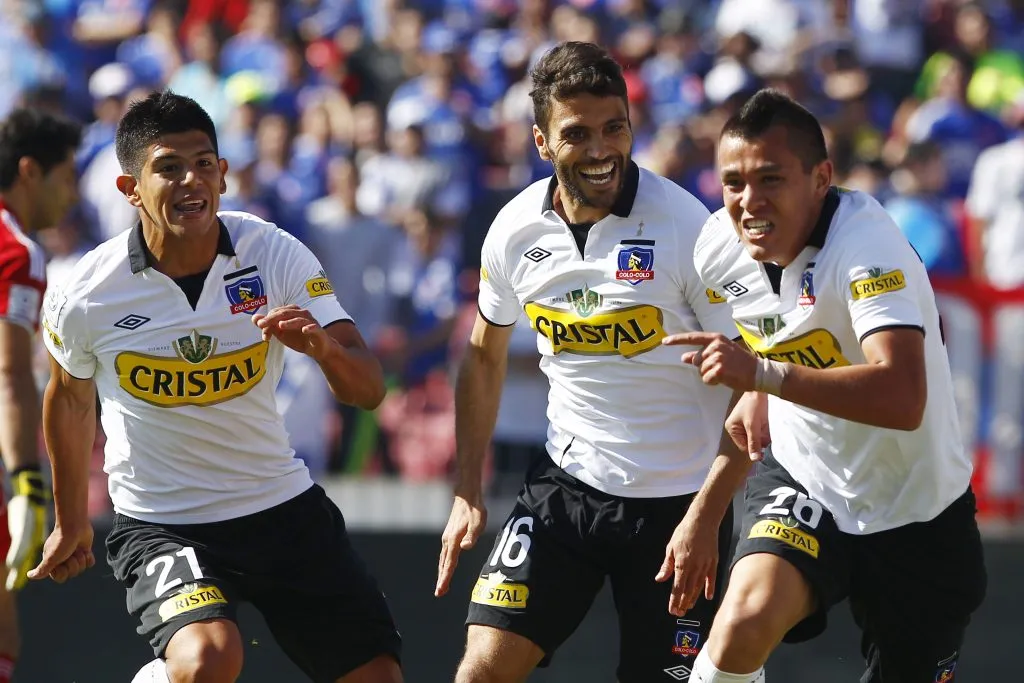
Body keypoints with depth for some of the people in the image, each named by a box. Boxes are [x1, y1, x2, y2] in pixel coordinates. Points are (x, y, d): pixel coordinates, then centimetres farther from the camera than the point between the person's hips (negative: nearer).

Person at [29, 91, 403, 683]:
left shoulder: (276, 254, -10)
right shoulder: (85, 297, -13)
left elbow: (368, 390, -13)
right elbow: (71, 400, 8)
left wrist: (325, 346, -36)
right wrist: (71, 523, 20)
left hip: (282, 505, 3)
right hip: (158, 523, -3)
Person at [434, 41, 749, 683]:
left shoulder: (686, 227, -17)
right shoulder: (516, 229, -3)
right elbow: (485, 355, 15)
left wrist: (705, 516, -20)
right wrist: (468, 493, 9)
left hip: (678, 503, -3)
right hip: (565, 484, 3)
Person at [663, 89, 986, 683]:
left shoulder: (867, 246, -28)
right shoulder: (720, 245, -8)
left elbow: (903, 399, -43)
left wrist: (764, 374, -47)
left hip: (916, 515, -3)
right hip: (801, 479, 3)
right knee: (743, 628, -25)